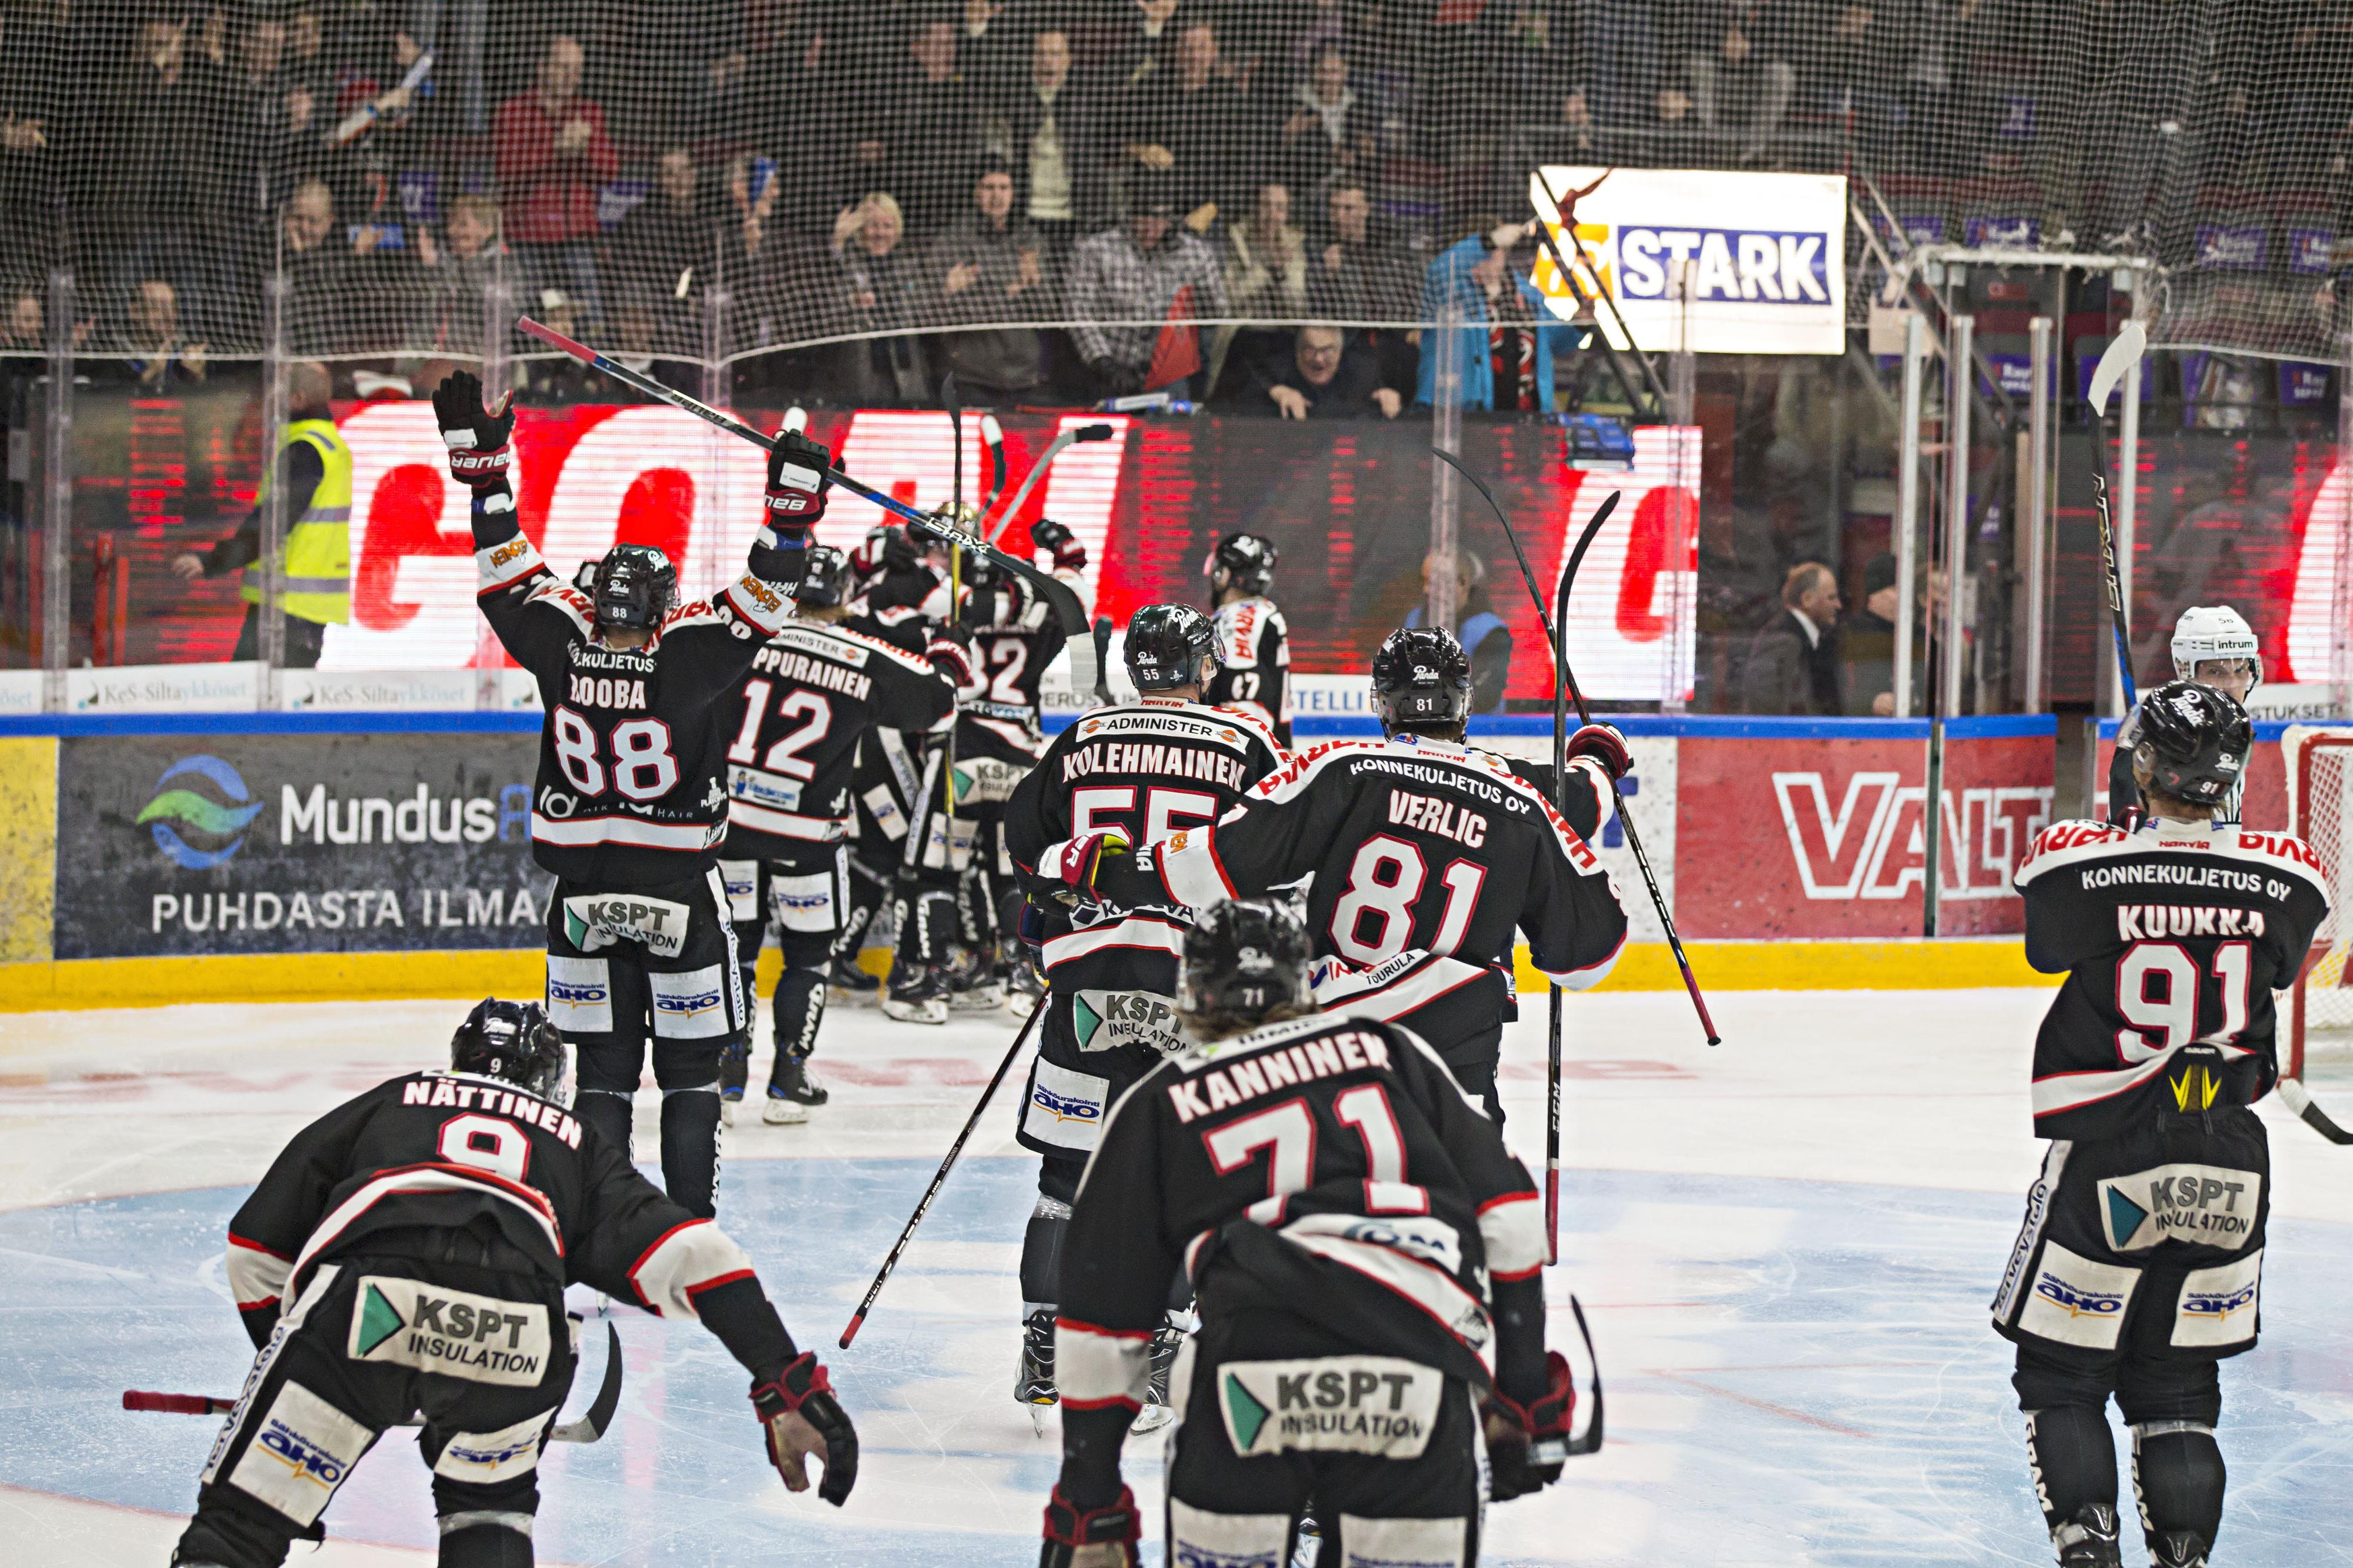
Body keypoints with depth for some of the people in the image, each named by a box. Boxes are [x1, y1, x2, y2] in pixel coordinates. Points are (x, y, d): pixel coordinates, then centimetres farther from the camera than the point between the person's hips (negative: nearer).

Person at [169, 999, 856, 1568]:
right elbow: (694, 1255, 19)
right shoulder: (577, 1147, 36)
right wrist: (789, 1384, 13)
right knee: (488, 1497, 30)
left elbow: (255, 1248, 33)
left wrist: (287, 1370, 46)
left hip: (360, 1302, -1)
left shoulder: (389, 1102, 38)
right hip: (512, 1331, 1)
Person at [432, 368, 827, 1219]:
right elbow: (760, 602, -20)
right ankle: (690, 1223, 7)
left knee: (604, 1069, 8)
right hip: (681, 897, -2)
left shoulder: (562, 644, -10)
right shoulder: (692, 656, -18)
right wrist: (792, 505, -21)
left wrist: (481, 461, 5)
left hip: (584, 895, 2)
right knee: (690, 1067, 7)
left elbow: (511, 572, -1)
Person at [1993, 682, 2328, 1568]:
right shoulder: (2288, 878, -7)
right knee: (2178, 1384, 17)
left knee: (2060, 1373, 11)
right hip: (2229, 1169, 3)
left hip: (2105, 1162, -3)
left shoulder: (2077, 863, -15)